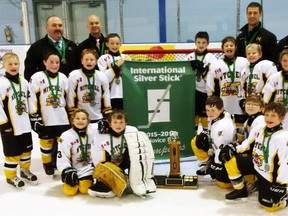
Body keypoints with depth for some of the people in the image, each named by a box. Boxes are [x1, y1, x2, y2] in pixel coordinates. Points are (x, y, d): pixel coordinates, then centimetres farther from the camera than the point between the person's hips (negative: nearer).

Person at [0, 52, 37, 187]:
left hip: (25, 124, 6)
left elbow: (29, 100, 17)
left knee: (27, 149, 18)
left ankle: (25, 170, 38)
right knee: (12, 152, 5)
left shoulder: (24, 82, 7)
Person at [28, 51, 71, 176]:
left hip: (62, 118, 3)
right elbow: (32, 99, -8)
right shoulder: (37, 77, -7)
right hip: (45, 119, -3)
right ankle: (47, 164, 29)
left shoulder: (63, 78, 8)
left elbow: (68, 98, 14)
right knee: (46, 142, 9)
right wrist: (34, 117, -11)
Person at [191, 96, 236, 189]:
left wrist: (216, 166, -24)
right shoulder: (213, 117, -7)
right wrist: (204, 134, -2)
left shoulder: (224, 126, -35)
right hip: (216, 151, 9)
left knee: (223, 184, -12)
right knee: (196, 142, 1)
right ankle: (208, 165, 15)